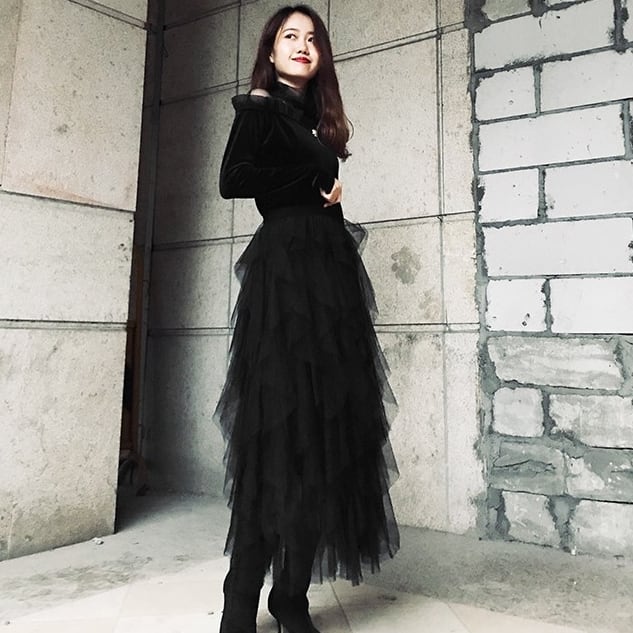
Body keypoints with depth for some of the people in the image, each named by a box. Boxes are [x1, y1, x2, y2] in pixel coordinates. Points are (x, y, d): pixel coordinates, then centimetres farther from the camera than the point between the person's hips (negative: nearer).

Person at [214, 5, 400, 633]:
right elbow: (231, 179, -10)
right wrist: (314, 182, -4)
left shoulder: (318, 118, 26)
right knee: (280, 428, -11)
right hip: (284, 270, -7)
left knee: (327, 426, 0)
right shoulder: (258, 108, 6)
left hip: (331, 272, 7)